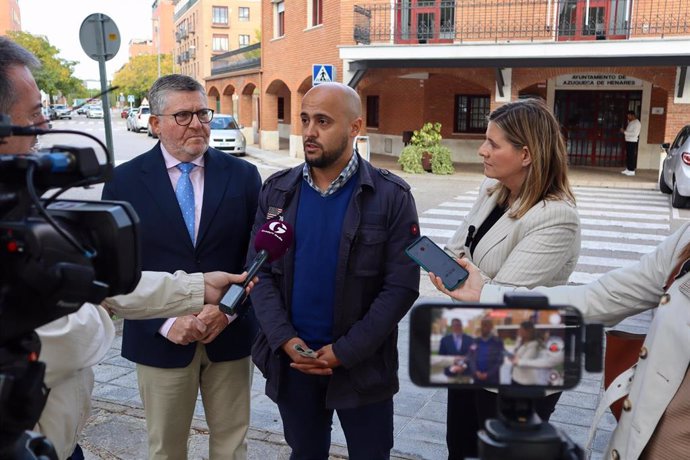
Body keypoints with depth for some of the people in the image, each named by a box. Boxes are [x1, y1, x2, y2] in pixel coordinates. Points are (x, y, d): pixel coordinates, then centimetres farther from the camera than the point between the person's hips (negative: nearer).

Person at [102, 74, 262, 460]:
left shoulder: (243, 175, -1)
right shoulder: (124, 181, -3)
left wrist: (228, 309, -12)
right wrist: (165, 322, -13)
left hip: (230, 334, 1)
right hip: (161, 338, 0)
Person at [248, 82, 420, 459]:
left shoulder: (392, 196, -9)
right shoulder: (277, 190, 1)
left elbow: (401, 286, -12)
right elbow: (260, 272, 0)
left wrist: (344, 352, -15)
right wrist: (287, 341, -11)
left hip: (363, 364, -2)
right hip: (291, 361, 3)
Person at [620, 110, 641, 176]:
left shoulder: (637, 123, -13)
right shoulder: (630, 122, 16)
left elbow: (635, 133, -22)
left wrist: (625, 132, -20)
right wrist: (624, 131, 7)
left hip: (633, 142, -9)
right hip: (628, 141, 9)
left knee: (632, 156, -7)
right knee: (628, 156, 12)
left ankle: (632, 171, -5)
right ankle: (627, 169, 19)